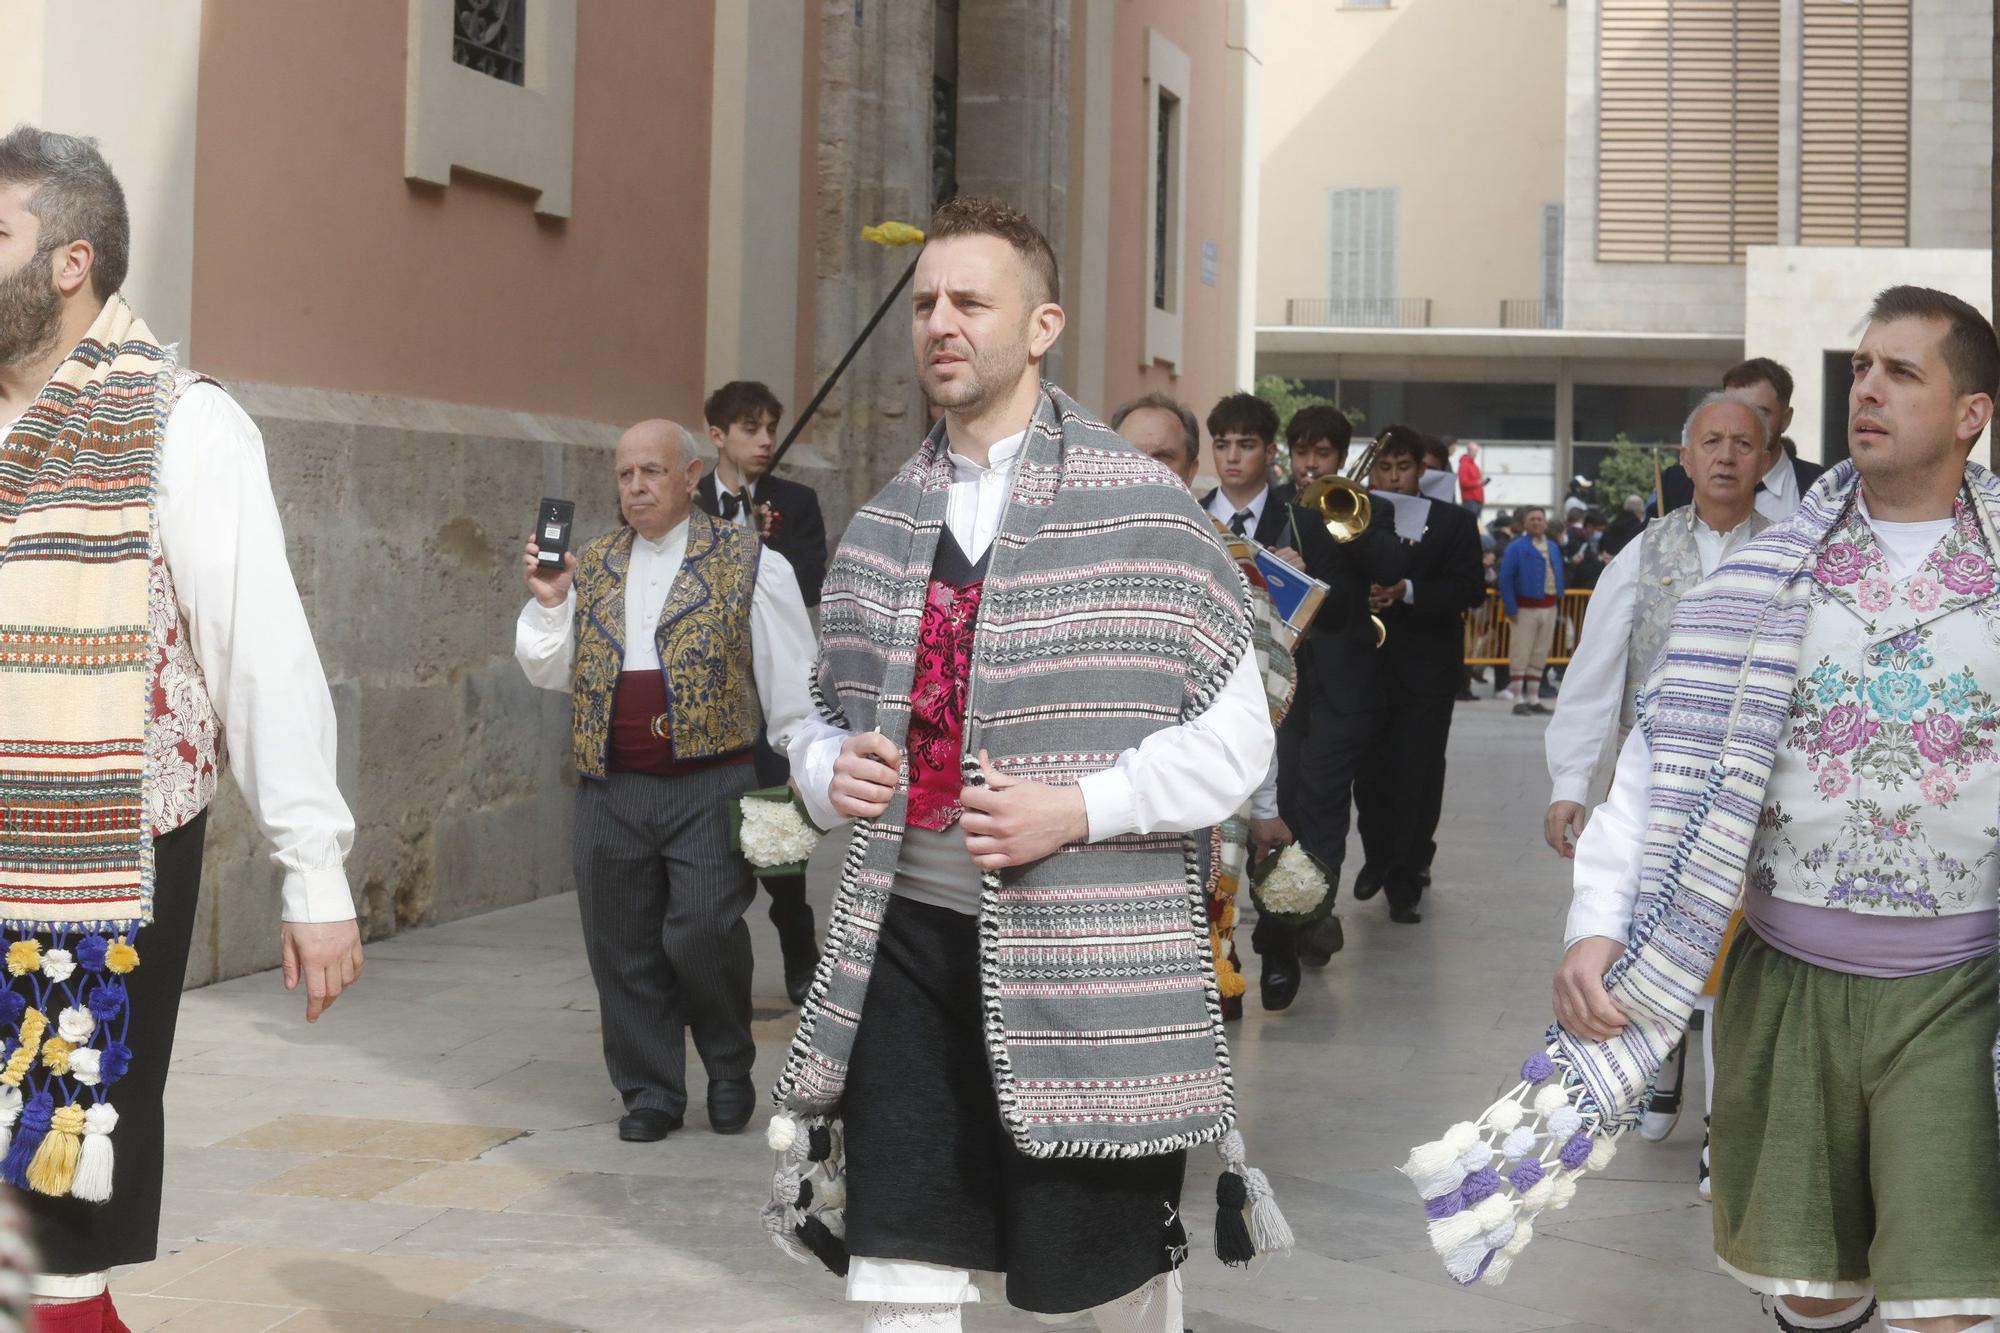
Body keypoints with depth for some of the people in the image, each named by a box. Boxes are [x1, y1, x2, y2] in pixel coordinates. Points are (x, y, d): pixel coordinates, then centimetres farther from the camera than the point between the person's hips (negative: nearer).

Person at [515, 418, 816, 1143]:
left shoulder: (748, 563, 1)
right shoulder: (590, 565, 13)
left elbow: (790, 683, 1)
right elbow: (548, 673, 15)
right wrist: (548, 603, -2)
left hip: (712, 788, -4)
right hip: (611, 790, 4)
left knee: (701, 933, -13)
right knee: (622, 951, 6)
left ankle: (730, 1066, 13)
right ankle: (649, 1091, 20)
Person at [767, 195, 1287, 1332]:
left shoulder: (1145, 511, -5)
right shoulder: (882, 528, 11)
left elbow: (1236, 740, -5)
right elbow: (829, 716, 22)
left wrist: (1081, 808, -18)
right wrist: (832, 768, -1)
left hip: (1090, 962, -4)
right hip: (910, 940, 4)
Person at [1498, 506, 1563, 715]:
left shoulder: (1553, 548, 13)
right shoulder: (1516, 547, -6)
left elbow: (1559, 577, 19)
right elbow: (1505, 579, -10)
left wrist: (1558, 602, 9)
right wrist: (1510, 609, -16)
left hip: (1549, 606, 6)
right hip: (1526, 607, -6)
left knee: (1540, 655, 11)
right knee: (1520, 655, -5)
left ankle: (1533, 698, 19)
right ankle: (1519, 700, -1)